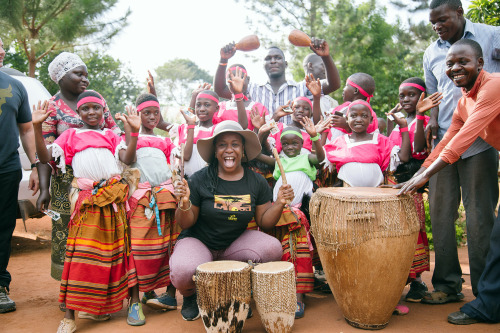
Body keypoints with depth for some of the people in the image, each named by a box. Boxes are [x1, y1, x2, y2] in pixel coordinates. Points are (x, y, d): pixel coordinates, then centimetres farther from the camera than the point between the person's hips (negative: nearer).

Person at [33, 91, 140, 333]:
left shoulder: (111, 136, 18)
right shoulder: (71, 135, 15)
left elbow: (128, 158, 1)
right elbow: (45, 157, 3)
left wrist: (134, 131, -12)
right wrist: (37, 127, -7)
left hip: (113, 199, 2)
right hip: (86, 199, -2)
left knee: (108, 253, 5)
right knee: (82, 253, -9)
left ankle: (96, 307, 18)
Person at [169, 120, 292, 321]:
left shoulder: (257, 182, -2)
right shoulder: (200, 180, -11)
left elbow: (264, 222, 2)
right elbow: (185, 224, -6)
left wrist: (279, 204, -16)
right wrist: (184, 202, -26)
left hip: (236, 243, 3)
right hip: (199, 242, -3)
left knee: (273, 249, -24)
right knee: (183, 273, -33)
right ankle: (190, 296, 10)